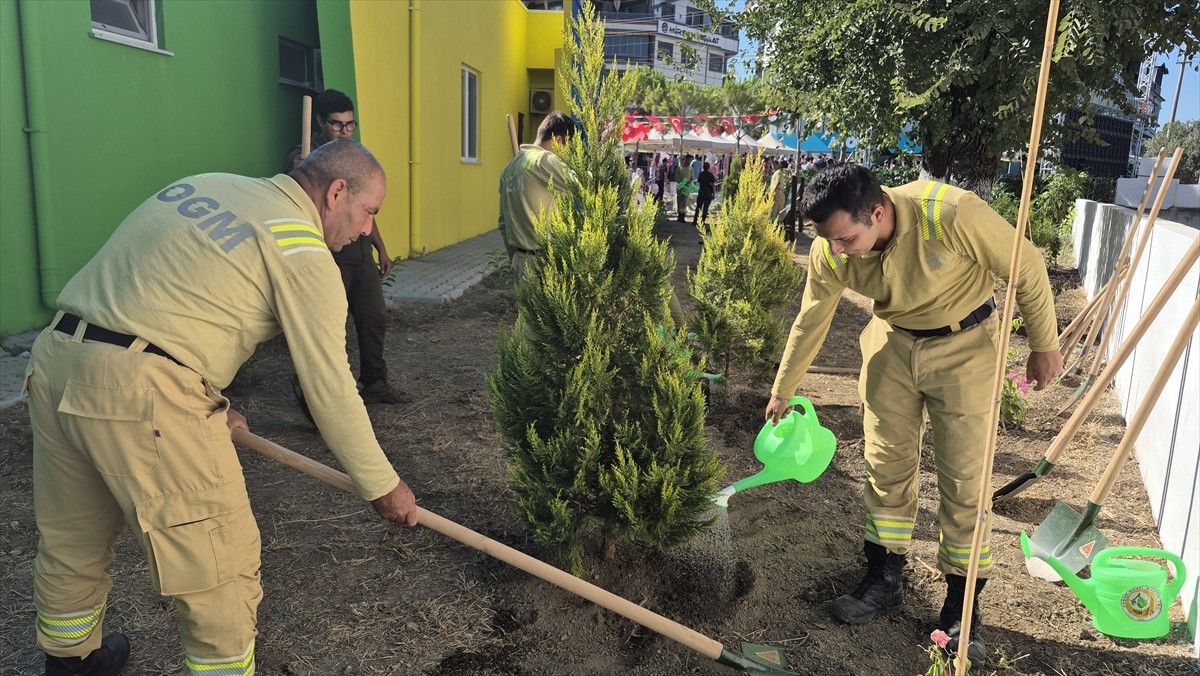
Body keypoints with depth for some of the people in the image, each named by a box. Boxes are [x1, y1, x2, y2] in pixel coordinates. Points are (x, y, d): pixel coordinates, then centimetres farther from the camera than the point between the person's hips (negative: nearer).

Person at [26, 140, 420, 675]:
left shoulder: (204, 185, 17)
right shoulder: (302, 251, -5)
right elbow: (330, 389, -6)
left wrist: (207, 402, 26)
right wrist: (382, 486, 5)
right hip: (141, 391, -9)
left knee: (71, 542, 28)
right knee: (221, 570, 3)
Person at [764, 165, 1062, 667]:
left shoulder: (951, 215, -34)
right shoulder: (830, 251, -19)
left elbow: (1027, 268, -17)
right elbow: (811, 322, -1)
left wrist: (1043, 346, -5)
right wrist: (782, 392, 10)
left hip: (963, 348, -3)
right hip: (892, 343, 4)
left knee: (963, 480, 1)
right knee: (886, 466, 7)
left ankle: (961, 607, 16)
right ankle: (884, 582, 25)